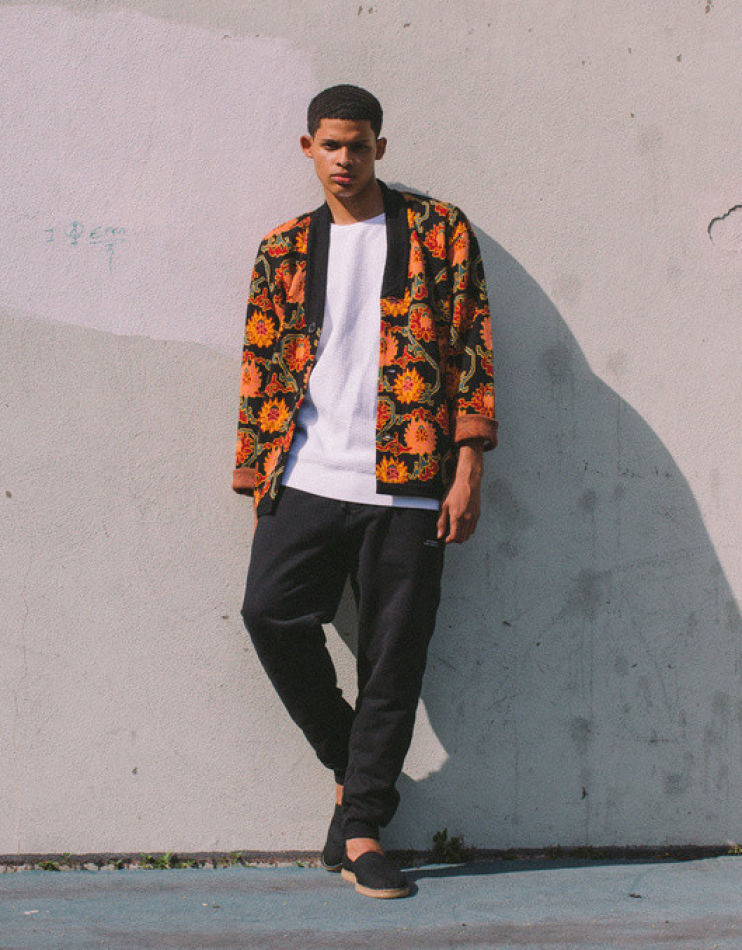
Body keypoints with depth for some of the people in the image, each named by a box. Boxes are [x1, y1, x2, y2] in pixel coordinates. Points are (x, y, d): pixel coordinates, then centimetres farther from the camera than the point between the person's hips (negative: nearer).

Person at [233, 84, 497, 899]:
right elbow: (260, 373, 14)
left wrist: (467, 468, -5)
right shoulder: (283, 252, 15)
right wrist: (255, 482, 7)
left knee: (393, 655, -1)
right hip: (307, 479, 2)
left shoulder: (439, 231, 8)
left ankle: (361, 828, 11)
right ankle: (348, 765, 10)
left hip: (408, 487, -2)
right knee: (269, 612, -14)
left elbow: (471, 351, 3)